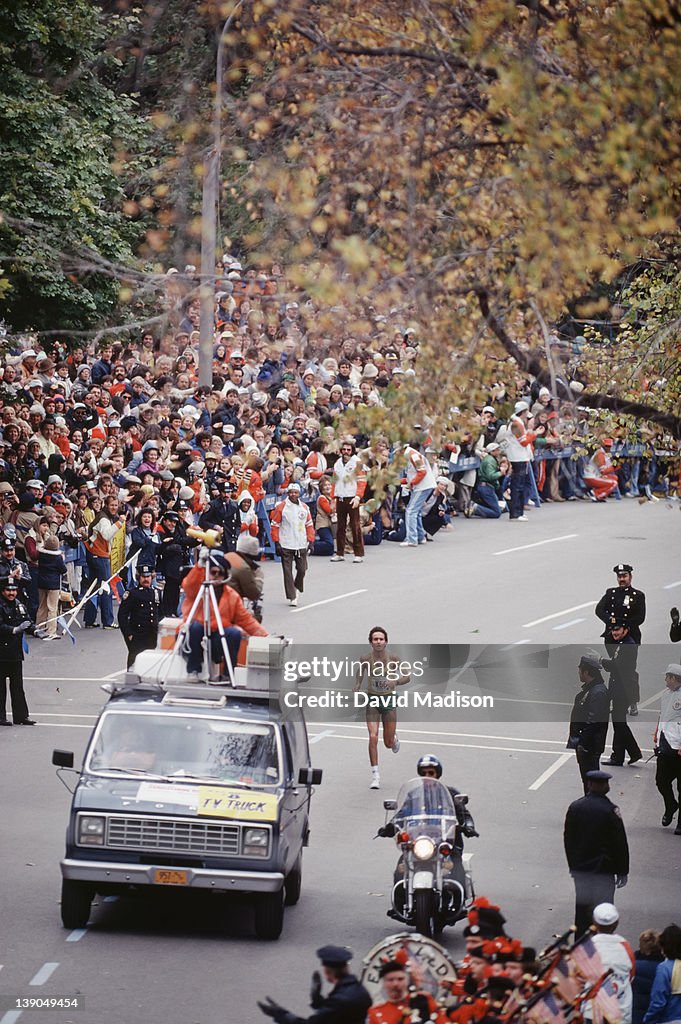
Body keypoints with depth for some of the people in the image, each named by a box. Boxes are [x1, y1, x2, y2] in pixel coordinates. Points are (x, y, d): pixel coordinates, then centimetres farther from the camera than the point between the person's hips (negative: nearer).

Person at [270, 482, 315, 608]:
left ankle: (297, 588, 32)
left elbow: (309, 525, 14)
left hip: (301, 545, 3)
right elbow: (275, 525, -2)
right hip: (286, 545, -3)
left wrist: (311, 540, 8)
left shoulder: (304, 507, 8)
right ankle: (292, 597, 2)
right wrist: (277, 542, -6)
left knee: (302, 569, 5)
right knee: (288, 572, -3)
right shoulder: (281, 507, -4)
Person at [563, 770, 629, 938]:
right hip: (603, 868, -4)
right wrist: (622, 871, -2)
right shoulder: (610, 811, -15)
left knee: (582, 906, 14)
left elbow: (568, 838, 8)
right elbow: (620, 842, -11)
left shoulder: (575, 807, -1)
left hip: (580, 867, 4)